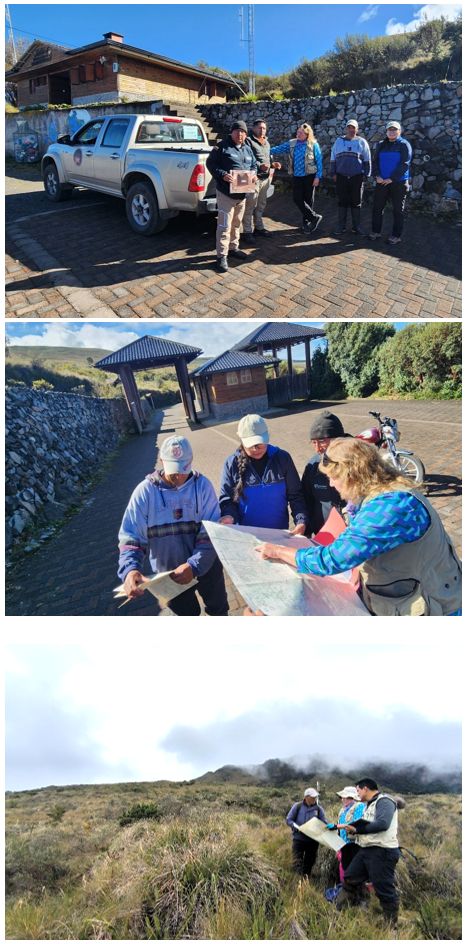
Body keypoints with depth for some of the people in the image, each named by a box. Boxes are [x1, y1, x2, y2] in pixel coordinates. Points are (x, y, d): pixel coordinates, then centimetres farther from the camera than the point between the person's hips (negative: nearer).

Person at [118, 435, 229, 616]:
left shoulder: (202, 485, -15)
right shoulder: (145, 491, -15)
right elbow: (130, 538, -16)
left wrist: (194, 565, -32)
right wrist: (130, 570, -35)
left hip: (205, 566, 0)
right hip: (169, 572, 0)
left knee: (218, 608, 23)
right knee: (187, 614, 23)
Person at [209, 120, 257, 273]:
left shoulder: (247, 149, 13)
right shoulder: (223, 146, -8)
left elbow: (253, 165, 22)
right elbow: (212, 164, -10)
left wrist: (253, 174, -1)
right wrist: (222, 175, -26)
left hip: (242, 193, 7)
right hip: (226, 192, -7)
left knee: (237, 223, 19)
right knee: (225, 225, -9)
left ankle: (233, 248, 34)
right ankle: (221, 256, -7)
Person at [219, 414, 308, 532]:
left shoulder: (282, 458, -5)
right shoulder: (232, 464, -6)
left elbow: (295, 495, -2)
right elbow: (226, 498, -1)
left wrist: (301, 521, -15)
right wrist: (229, 516, -21)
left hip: (279, 532, 0)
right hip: (246, 534, 0)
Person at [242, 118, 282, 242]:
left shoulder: (266, 142, 20)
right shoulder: (249, 141, -8)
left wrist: (273, 164, 11)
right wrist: (260, 166, -26)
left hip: (265, 178, 9)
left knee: (261, 204, 16)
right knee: (250, 205, -8)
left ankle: (259, 227, 28)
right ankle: (247, 232, -5)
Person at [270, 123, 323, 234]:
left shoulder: (313, 144, -5)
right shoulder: (291, 143, 6)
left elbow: (319, 161, -5)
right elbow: (278, 149, 2)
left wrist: (318, 177, -10)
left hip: (309, 176, -4)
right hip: (297, 176, 4)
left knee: (308, 200, 3)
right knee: (297, 199, -3)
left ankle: (306, 222, 15)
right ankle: (314, 217, 8)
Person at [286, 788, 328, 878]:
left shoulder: (318, 809, 3)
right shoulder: (297, 806, -3)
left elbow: (324, 823, 3)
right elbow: (288, 820, -2)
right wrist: (296, 827, -20)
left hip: (313, 840, 2)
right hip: (299, 839, -2)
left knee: (309, 862, 11)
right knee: (297, 861, -10)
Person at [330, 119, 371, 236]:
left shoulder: (362, 142, 5)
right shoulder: (338, 141, 9)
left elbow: (367, 160, 6)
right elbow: (333, 159, 12)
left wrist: (366, 175, 1)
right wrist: (333, 173, 6)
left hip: (357, 177, -1)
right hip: (341, 177, 1)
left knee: (356, 203, 4)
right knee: (342, 202, 4)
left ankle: (356, 226, 12)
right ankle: (341, 226, 11)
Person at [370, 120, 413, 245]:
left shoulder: (404, 144, -3)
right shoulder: (381, 145, 11)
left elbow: (404, 164, -11)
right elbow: (376, 161, 8)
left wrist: (392, 178, -16)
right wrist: (377, 176, -10)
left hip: (398, 182, -4)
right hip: (382, 182, 4)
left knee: (398, 210, 0)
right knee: (377, 207, 5)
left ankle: (396, 236, 5)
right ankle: (376, 232, 15)